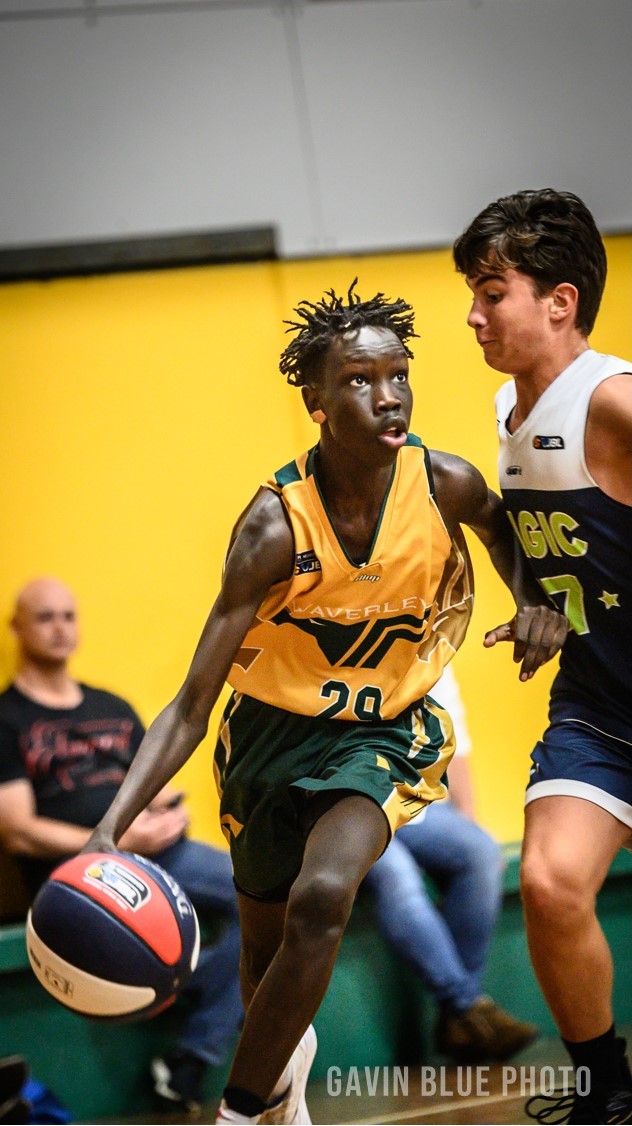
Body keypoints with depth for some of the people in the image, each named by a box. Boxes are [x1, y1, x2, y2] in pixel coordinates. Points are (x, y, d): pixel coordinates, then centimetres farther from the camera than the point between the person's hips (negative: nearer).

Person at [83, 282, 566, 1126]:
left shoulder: (446, 485, -18)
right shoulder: (276, 526, -25)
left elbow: (503, 524, 11)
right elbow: (193, 704, -26)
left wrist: (533, 599, -11)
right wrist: (113, 826, -38)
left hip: (384, 732, 0)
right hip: (274, 731, 0)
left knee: (322, 899, -29)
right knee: (265, 946, 17)